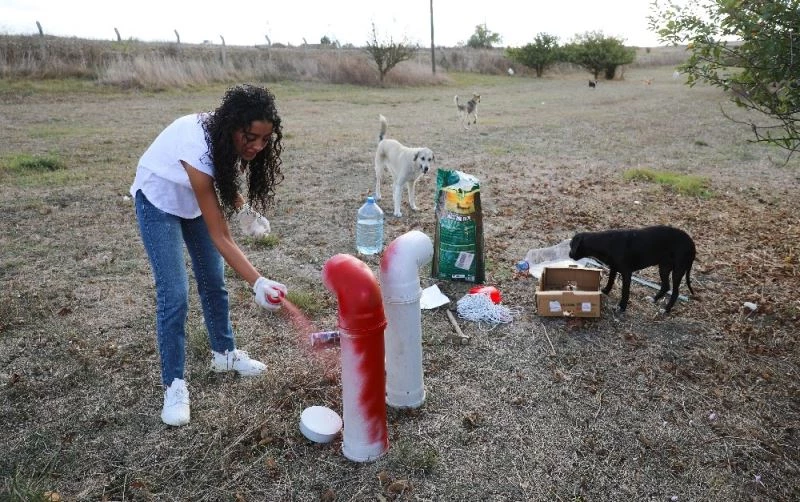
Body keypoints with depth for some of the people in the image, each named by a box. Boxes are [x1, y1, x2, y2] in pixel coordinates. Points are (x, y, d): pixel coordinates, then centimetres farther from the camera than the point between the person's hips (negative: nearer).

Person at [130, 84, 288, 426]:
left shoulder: (228, 138, -20)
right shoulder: (197, 149, -40)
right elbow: (220, 237, -38)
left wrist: (245, 208, -7)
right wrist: (257, 282, -44)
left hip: (195, 196, 7)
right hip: (159, 200, -6)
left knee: (213, 279, 10)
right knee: (174, 295, -12)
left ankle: (223, 353, 28)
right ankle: (174, 384, 1)